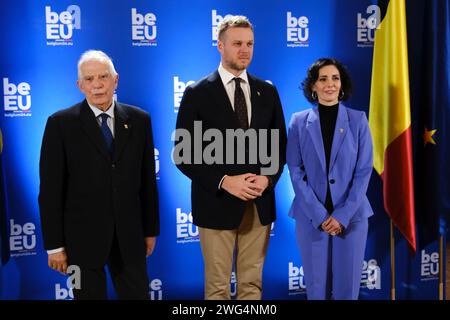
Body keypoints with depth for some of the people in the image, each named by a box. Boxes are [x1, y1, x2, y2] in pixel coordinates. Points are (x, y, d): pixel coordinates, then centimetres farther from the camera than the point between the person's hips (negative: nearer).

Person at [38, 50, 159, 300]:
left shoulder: (139, 120, 3)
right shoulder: (61, 123, -6)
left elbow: (148, 179, 6)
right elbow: (50, 189, -6)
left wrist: (151, 229, 9)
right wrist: (54, 244, -7)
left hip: (129, 234, 2)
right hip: (82, 236, -2)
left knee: (137, 294, 10)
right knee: (89, 294, 11)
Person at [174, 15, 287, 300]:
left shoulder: (267, 92, 8)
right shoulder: (197, 93, -4)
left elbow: (280, 144, 11)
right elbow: (184, 154, -7)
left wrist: (268, 178, -8)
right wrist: (224, 182, -17)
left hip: (260, 203, 3)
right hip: (218, 203, -3)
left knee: (252, 284, 13)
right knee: (218, 287, 7)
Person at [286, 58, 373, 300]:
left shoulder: (358, 120, 1)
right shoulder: (299, 122, 1)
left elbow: (364, 170, -3)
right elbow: (295, 171, -3)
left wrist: (343, 215, -11)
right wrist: (319, 215, -11)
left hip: (351, 216, 0)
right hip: (311, 216, 0)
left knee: (347, 284, 6)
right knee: (316, 284, 8)